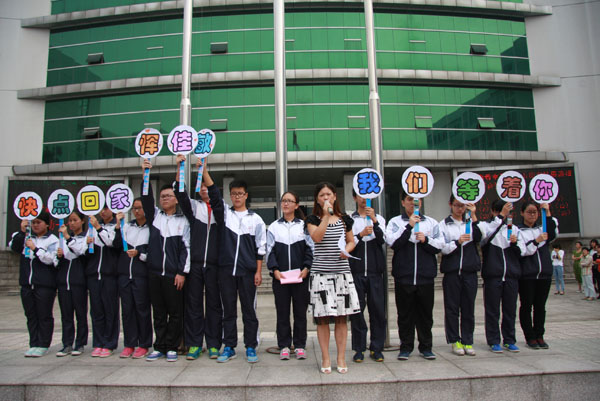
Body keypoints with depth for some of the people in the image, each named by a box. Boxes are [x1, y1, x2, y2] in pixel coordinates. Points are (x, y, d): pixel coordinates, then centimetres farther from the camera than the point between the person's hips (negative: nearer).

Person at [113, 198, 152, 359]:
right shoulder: (126, 226, 14)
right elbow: (117, 245, 3)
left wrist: (139, 254, -15)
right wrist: (118, 226, -5)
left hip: (141, 274, -4)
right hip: (124, 273, 4)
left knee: (142, 308, -1)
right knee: (127, 308, 6)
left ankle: (144, 345, 9)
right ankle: (129, 344, 16)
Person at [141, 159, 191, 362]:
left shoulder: (183, 221, 3)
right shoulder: (154, 216, 12)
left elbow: (186, 248, -1)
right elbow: (147, 199, -3)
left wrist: (182, 272, -8)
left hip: (174, 274, -3)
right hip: (154, 272, 3)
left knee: (175, 313, 3)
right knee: (158, 313, 10)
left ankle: (171, 347, 14)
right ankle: (159, 347, 19)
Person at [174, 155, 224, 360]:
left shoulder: (219, 208, 8)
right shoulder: (194, 207, 12)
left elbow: (215, 193, -12)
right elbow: (181, 194, -6)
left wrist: (204, 169, -24)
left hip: (214, 263, -1)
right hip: (195, 263, 1)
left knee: (214, 304, 4)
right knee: (193, 304, 4)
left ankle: (214, 345, 12)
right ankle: (194, 344, 13)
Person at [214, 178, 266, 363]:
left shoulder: (255, 219, 5)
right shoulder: (224, 214, 8)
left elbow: (260, 247, 4)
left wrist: (258, 271, -1)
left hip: (248, 271, -1)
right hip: (226, 269, 1)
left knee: (249, 310, 5)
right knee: (228, 310, 8)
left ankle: (251, 347, 14)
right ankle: (229, 347, 18)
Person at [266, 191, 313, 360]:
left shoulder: (303, 225, 7)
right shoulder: (274, 226, 9)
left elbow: (310, 249, 4)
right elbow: (270, 250, 5)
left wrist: (306, 268, -10)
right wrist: (274, 269, -8)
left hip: (300, 275, 0)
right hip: (280, 276, 1)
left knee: (300, 310, 4)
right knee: (282, 311, 5)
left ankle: (299, 345, 14)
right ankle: (284, 345, 13)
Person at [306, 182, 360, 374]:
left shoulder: (344, 219, 11)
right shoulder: (313, 219, 4)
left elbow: (351, 241, 18)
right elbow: (316, 237, -14)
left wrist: (346, 250, -3)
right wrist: (326, 215, -14)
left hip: (342, 272, 2)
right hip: (321, 273, -2)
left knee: (342, 317, 4)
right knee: (323, 318, 0)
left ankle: (341, 358, 14)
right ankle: (325, 358, 11)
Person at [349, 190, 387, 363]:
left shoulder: (379, 218, 11)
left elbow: (382, 240, -4)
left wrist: (374, 221, -16)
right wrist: (360, 235, -14)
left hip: (375, 272, 1)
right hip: (356, 272, -1)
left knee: (378, 310, 1)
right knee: (357, 310, 1)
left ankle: (376, 348, 11)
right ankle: (359, 348, 10)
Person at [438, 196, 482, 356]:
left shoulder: (470, 223, 11)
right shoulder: (443, 224, 4)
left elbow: (478, 238, -9)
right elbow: (442, 248, -3)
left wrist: (473, 216, -12)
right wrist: (457, 242, -18)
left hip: (470, 271, 2)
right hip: (451, 271, -2)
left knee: (469, 307, 5)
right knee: (452, 307, 2)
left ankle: (467, 341, 13)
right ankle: (455, 341, 12)